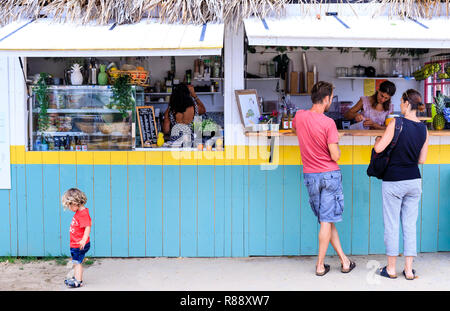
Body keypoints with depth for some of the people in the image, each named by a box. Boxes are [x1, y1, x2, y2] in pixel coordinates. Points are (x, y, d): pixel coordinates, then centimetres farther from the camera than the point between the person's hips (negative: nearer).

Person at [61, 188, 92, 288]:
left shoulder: (83, 213, -21)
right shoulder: (78, 212, 11)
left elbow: (88, 227, -29)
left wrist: (84, 240, -38)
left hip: (80, 245, -10)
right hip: (75, 244, 10)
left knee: (77, 262, -5)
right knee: (75, 262, 19)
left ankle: (78, 281, 2)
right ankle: (76, 277, 31)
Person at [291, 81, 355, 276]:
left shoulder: (299, 116, -1)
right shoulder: (328, 123, -16)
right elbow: (335, 156, -17)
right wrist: (336, 142, 3)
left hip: (310, 176, 5)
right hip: (330, 175, -4)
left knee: (326, 220, 13)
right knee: (327, 220, 3)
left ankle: (344, 260, 19)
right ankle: (320, 265, 10)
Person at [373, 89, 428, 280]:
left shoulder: (396, 123, -14)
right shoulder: (423, 129, 3)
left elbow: (378, 149, -16)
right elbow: (421, 159, 8)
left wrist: (378, 139, 5)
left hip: (394, 181, -5)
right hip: (414, 180, 5)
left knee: (391, 225, 5)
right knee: (410, 225, 11)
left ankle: (391, 269, 15)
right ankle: (409, 270, 15)